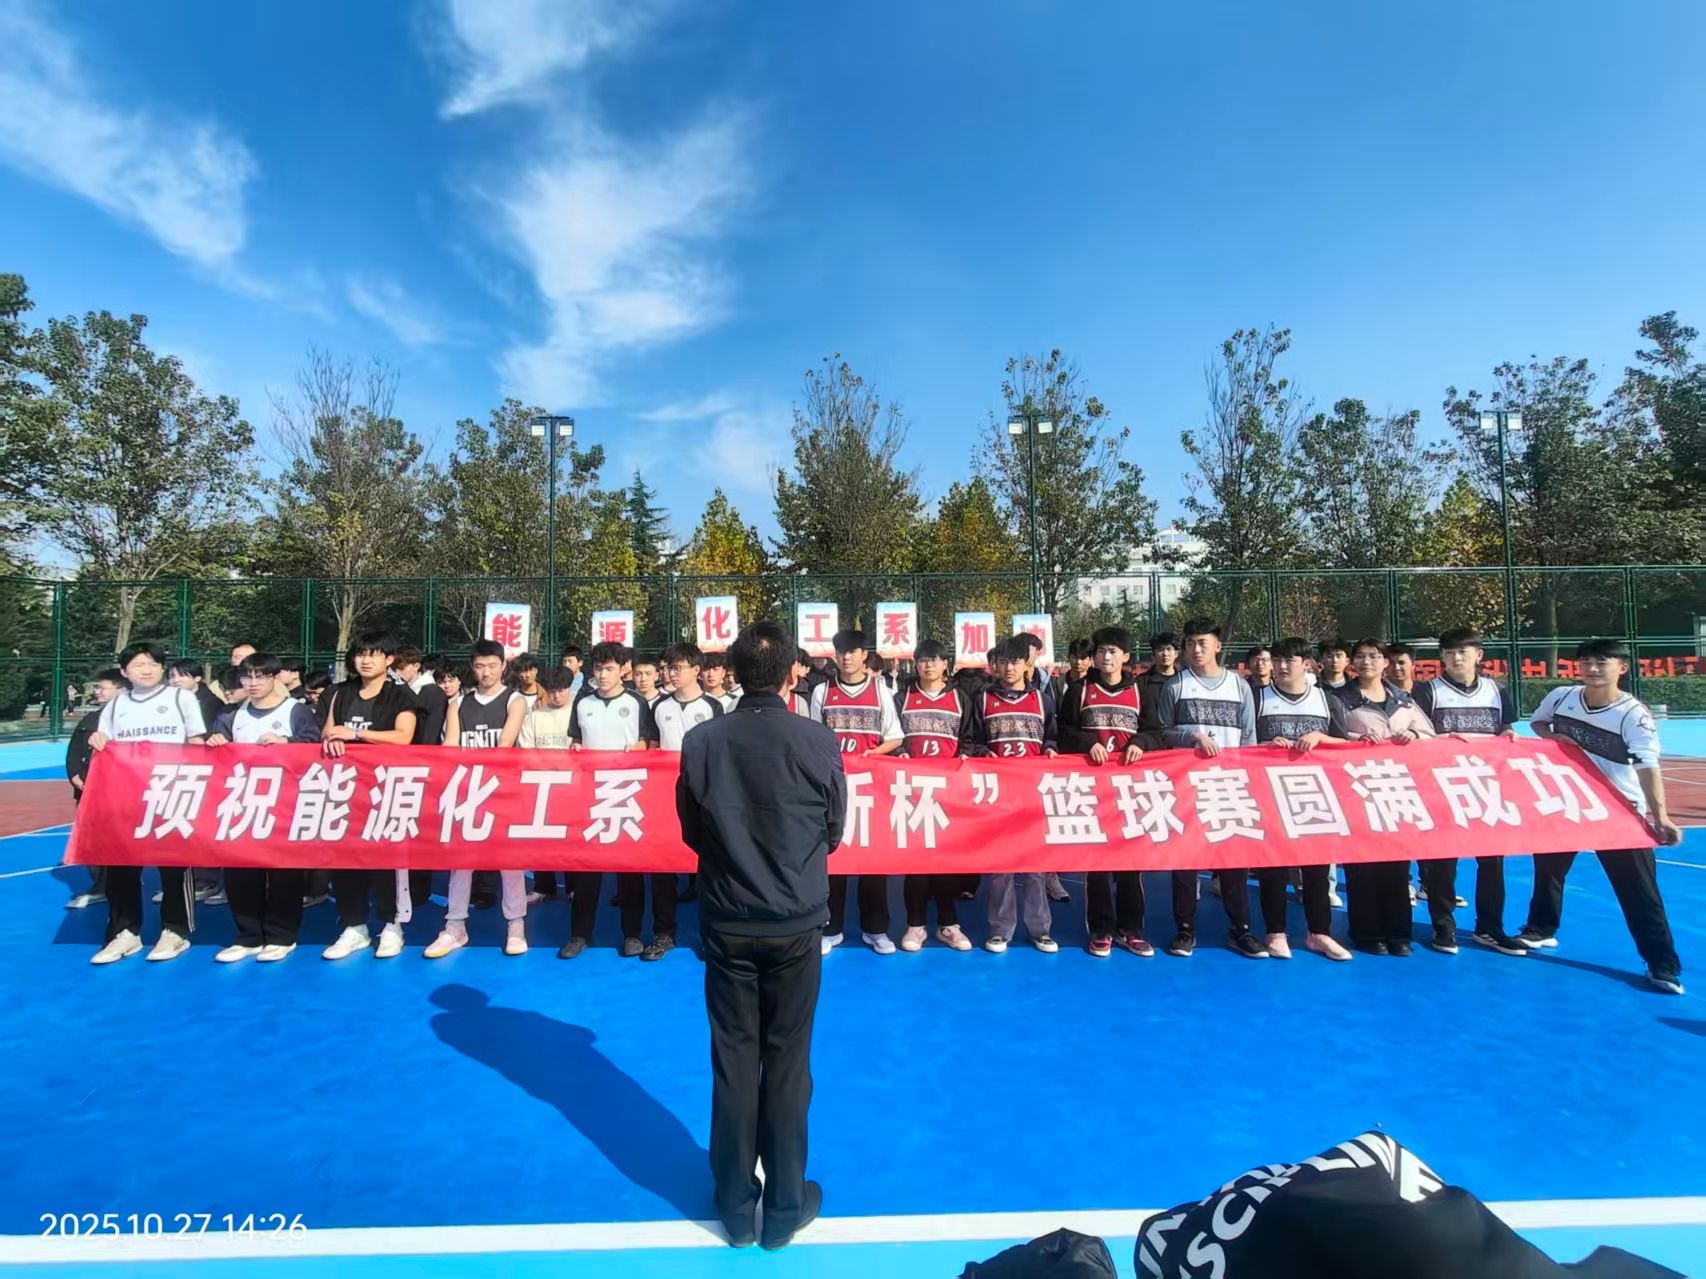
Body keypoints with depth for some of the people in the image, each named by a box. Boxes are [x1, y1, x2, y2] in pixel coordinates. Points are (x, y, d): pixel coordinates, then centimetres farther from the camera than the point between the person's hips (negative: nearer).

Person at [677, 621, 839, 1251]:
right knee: (788, 1063, 12)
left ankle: (736, 1206, 28)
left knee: (733, 1062, 13)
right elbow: (833, 832, 0)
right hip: (796, 922, -1)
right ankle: (785, 1207, 27)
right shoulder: (820, 741, -13)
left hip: (727, 922, 1)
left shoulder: (700, 741, -10)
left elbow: (692, 833, 2)